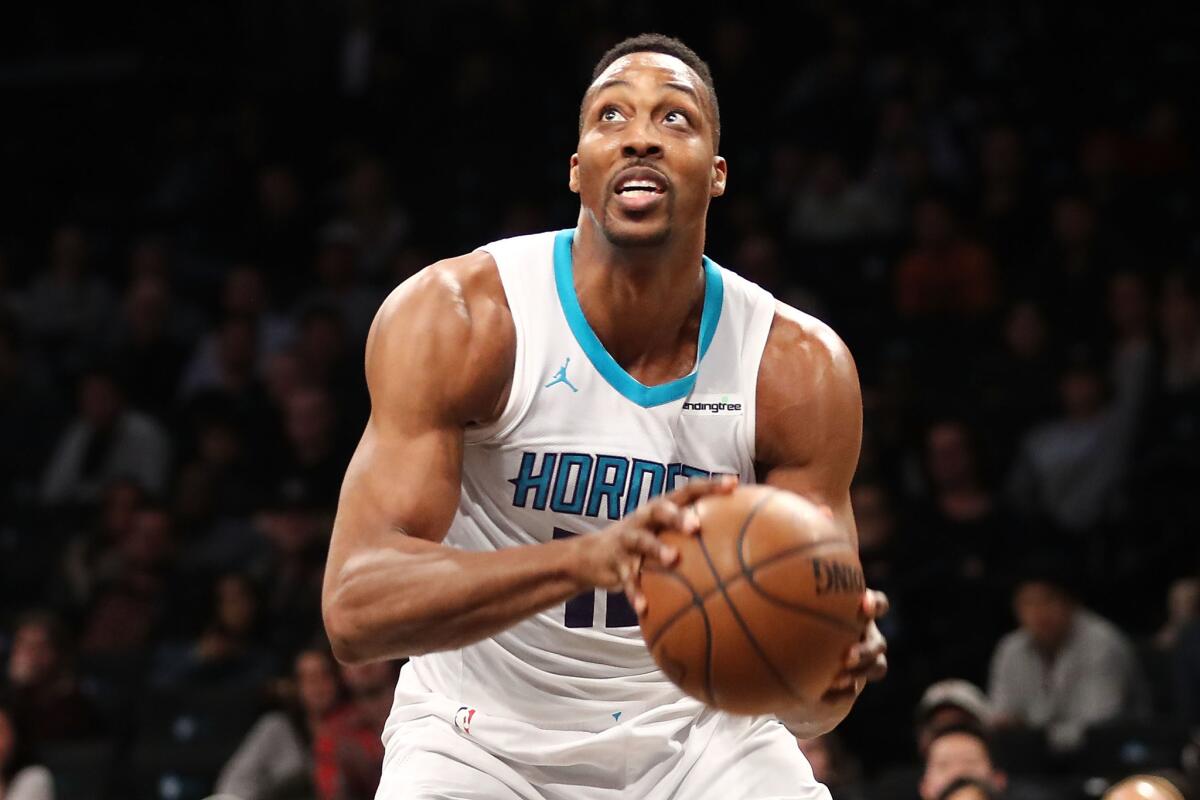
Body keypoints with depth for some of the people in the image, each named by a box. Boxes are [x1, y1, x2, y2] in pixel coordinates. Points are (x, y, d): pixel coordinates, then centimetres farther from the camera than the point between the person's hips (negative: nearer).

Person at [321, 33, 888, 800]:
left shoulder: (799, 366, -13)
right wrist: (586, 558, -46)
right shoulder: (453, 318, -20)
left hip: (695, 730, 2)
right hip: (486, 731, -2)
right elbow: (354, 608, -31)